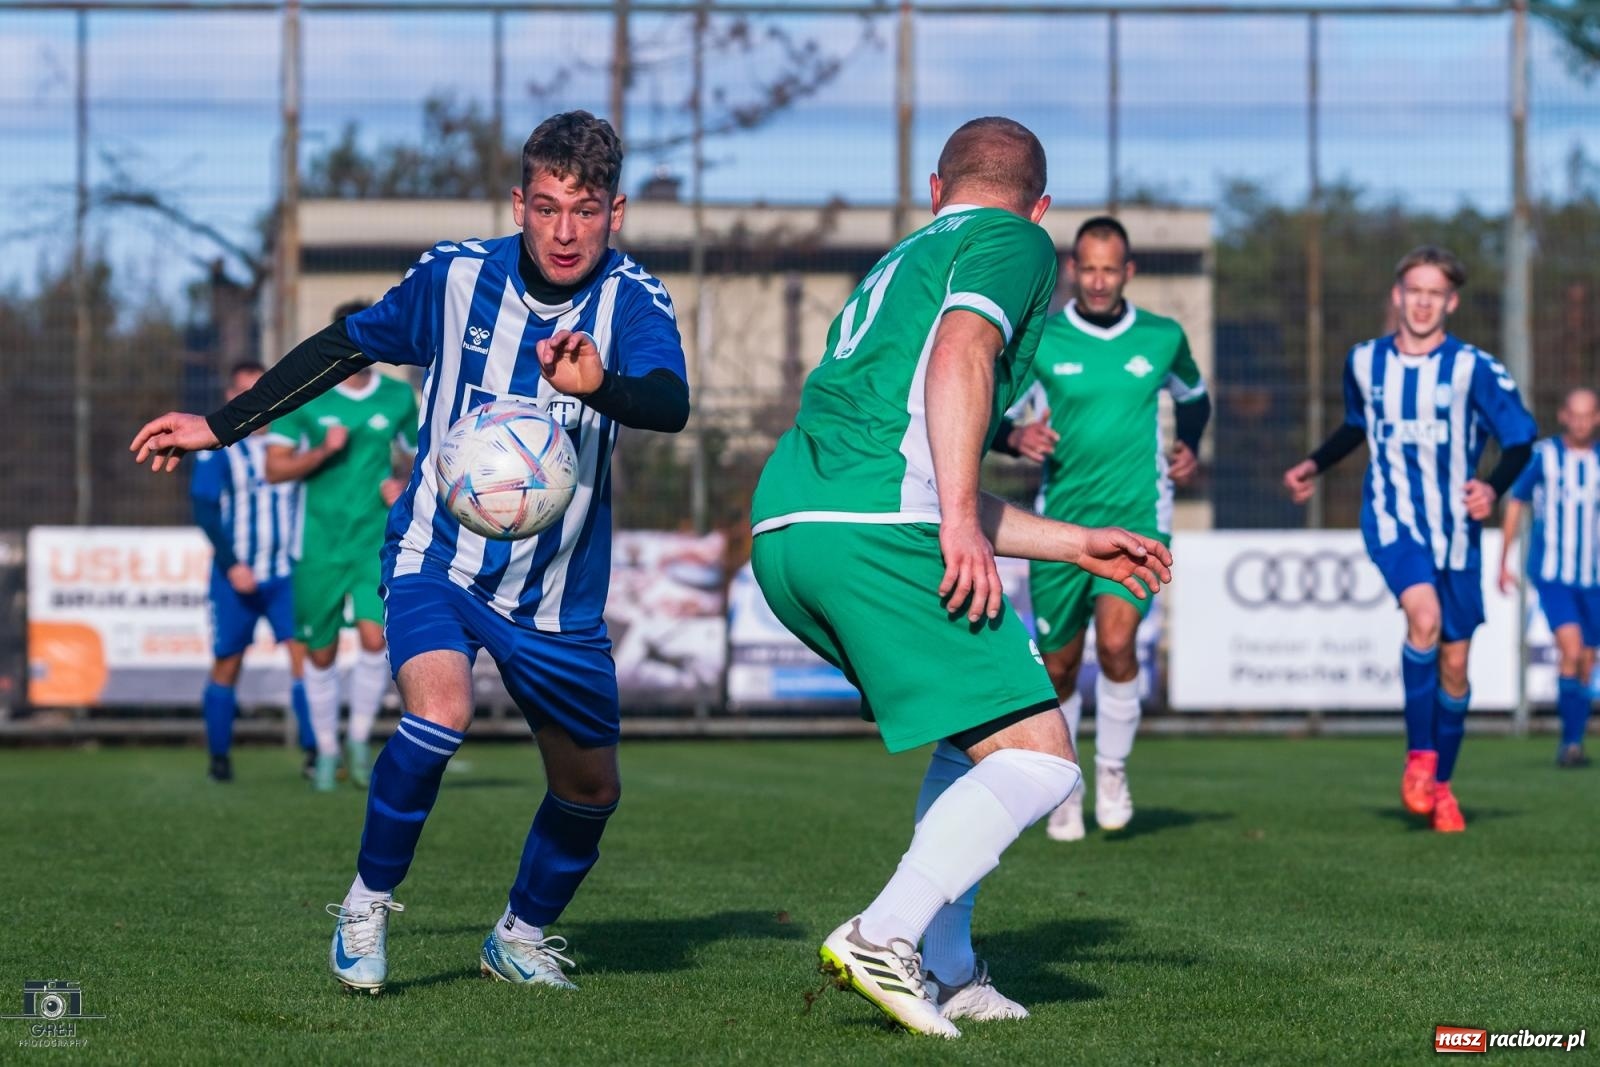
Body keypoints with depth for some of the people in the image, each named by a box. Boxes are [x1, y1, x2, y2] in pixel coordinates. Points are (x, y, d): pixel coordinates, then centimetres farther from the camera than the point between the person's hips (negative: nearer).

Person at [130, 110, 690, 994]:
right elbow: (348, 346, 7)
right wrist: (221, 427, 7)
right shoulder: (455, 276, -9)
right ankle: (368, 903, -6)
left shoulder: (631, 301, -14)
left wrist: (598, 385, -56)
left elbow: (671, 405, -33)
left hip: (559, 596, 2)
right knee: (439, 712, -28)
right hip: (438, 558, -2)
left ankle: (522, 936, 39)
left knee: (590, 788, 10)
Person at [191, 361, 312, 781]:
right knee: (227, 664, 4)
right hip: (236, 576, -2)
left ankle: (315, 751, -11)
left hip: (286, 574, 2)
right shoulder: (217, 448, -1)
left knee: (305, 653, -11)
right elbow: (205, 509, -7)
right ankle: (219, 756, 16)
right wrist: (231, 564, -17)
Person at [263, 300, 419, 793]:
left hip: (378, 540, 0)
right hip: (319, 543, 0)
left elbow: (414, 457, 18)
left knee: (375, 637, -18)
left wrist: (402, 485, -3)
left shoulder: (399, 397, 5)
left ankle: (360, 740, 1)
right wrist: (323, 451, -20)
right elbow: (275, 468, -4)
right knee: (321, 653, 7)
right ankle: (326, 752, 24)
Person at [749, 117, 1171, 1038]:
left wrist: (1079, 544, 42)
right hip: (877, 533, -9)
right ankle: (884, 939, -20)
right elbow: (959, 354, -13)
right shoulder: (1015, 242, 10)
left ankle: (948, 975, 15)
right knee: (1037, 757, -6)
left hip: (781, 530, 9)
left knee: (980, 736, 23)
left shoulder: (903, 263, 35)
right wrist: (961, 520, -19)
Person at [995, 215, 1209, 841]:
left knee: (1116, 642, -21)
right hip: (1062, 520, 1)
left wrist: (1189, 446, 7)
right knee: (1059, 667, 6)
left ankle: (1112, 770, 2)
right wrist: (1015, 437, -17)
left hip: (1138, 515, -1)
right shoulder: (1037, 342, -2)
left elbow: (1193, 395, 24)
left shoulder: (1163, 339, 3)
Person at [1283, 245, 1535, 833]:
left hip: (1455, 529, 0)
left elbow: (1520, 438, -3)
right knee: (1424, 616, -28)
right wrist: (1314, 466, 14)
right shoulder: (1364, 362, 3)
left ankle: (1440, 784, 24)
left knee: (1454, 663, 5)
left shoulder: (1474, 369, -7)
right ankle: (1419, 755, -14)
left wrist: (1494, 487, -20)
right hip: (1392, 520, 0)